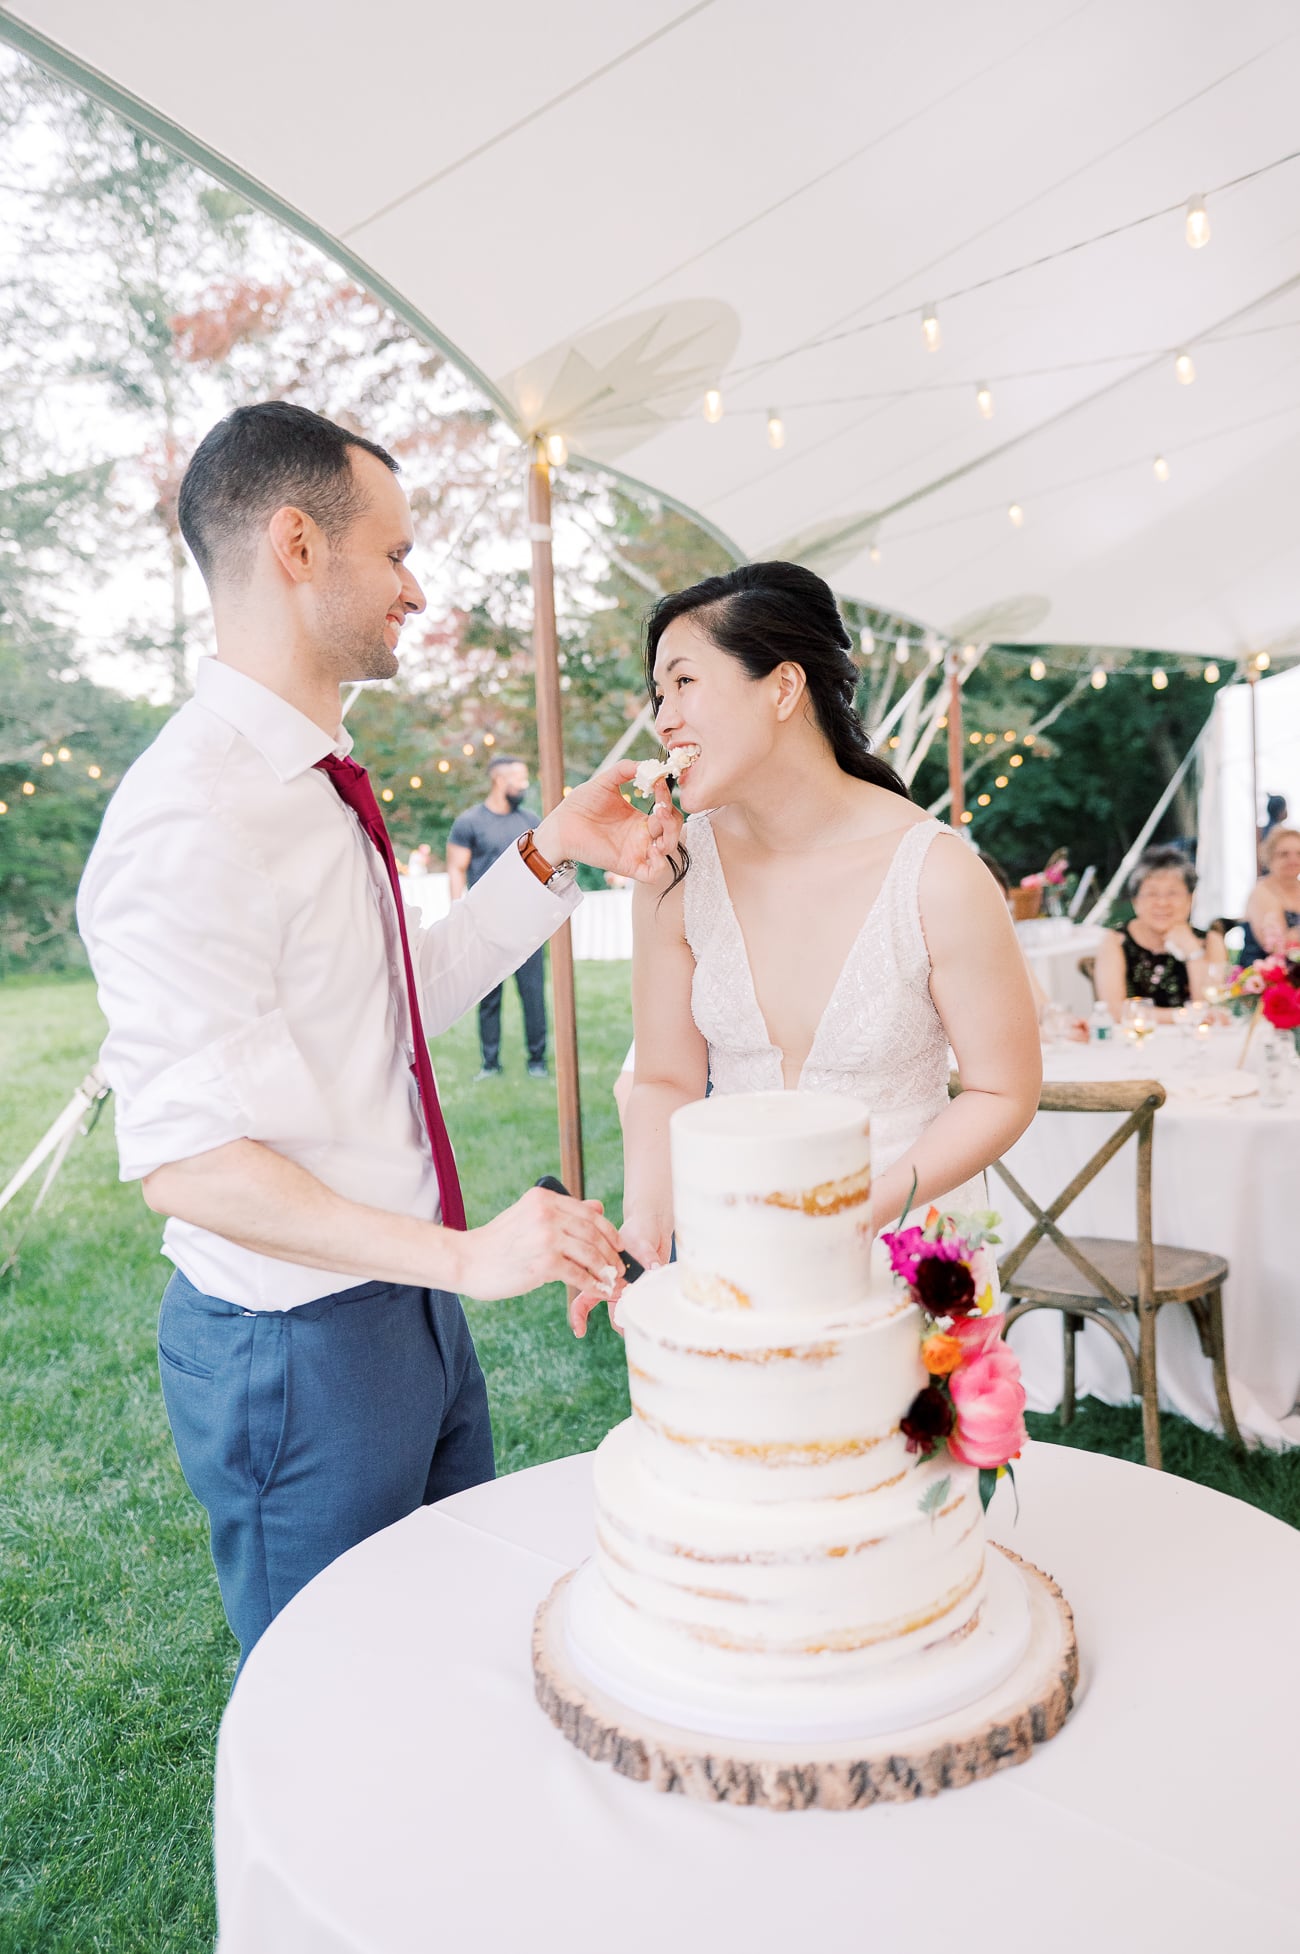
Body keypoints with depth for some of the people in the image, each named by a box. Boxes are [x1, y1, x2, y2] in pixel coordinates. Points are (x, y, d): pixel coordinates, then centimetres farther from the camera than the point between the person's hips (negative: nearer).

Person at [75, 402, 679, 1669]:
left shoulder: (321, 787, 6)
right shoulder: (190, 815, -24)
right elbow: (183, 1157, -27)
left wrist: (552, 854, 6)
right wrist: (463, 1254, -32)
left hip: (409, 1306, 9)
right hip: (296, 1344, -9)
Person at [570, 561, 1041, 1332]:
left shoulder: (939, 878, -19)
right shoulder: (675, 872, -9)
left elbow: (1005, 1092, -10)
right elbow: (666, 1080, -3)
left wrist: (866, 1209, -22)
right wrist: (645, 1221, -19)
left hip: (909, 1241, -2)